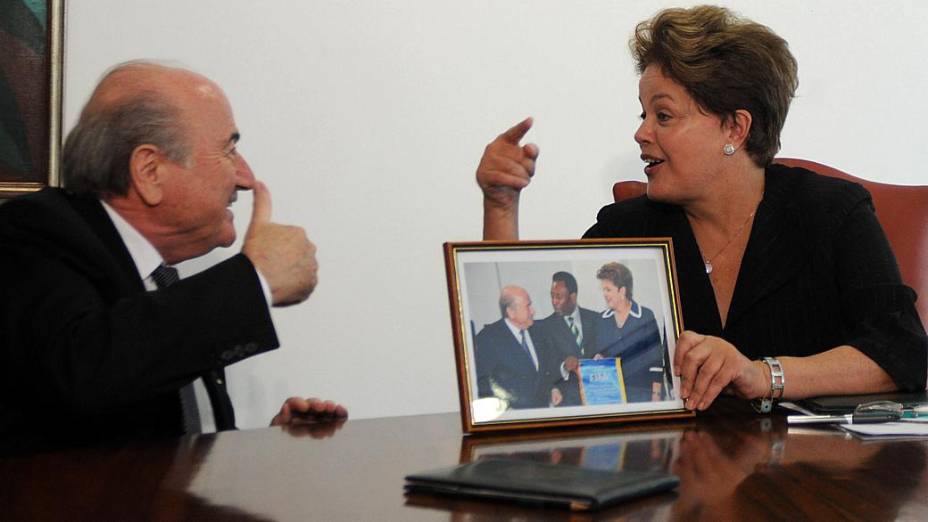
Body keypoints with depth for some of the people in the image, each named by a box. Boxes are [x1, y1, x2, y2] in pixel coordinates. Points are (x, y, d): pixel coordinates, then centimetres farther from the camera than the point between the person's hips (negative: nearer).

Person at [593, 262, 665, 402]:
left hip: (640, 392, -3)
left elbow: (656, 360, -4)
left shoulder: (646, 316, -3)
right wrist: (597, 357, -3)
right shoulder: (602, 319, 9)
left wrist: (656, 394, -8)